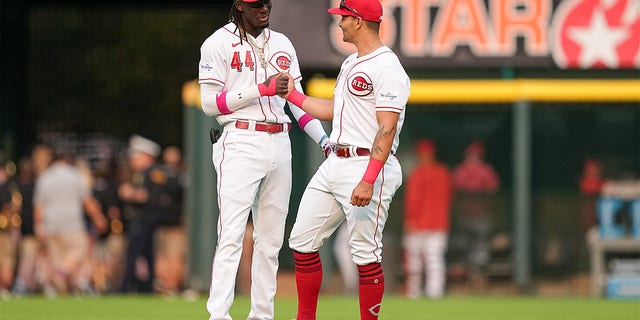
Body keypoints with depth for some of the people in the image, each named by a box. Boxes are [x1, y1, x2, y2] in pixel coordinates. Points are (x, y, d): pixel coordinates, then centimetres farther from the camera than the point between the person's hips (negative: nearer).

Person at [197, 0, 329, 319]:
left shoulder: (282, 44, 15)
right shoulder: (218, 44, -3)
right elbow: (210, 103, -8)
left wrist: (324, 139, 3)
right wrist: (262, 90, -16)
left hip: (280, 145, 6)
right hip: (240, 145, -6)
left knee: (271, 238, 7)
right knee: (232, 235, -14)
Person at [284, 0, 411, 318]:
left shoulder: (387, 68, -14)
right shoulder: (350, 63, 18)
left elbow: (387, 129, -21)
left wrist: (368, 182, -29)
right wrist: (292, 94, 30)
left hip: (367, 166, -10)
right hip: (334, 163, 10)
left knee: (366, 254, -7)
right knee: (302, 241, 9)